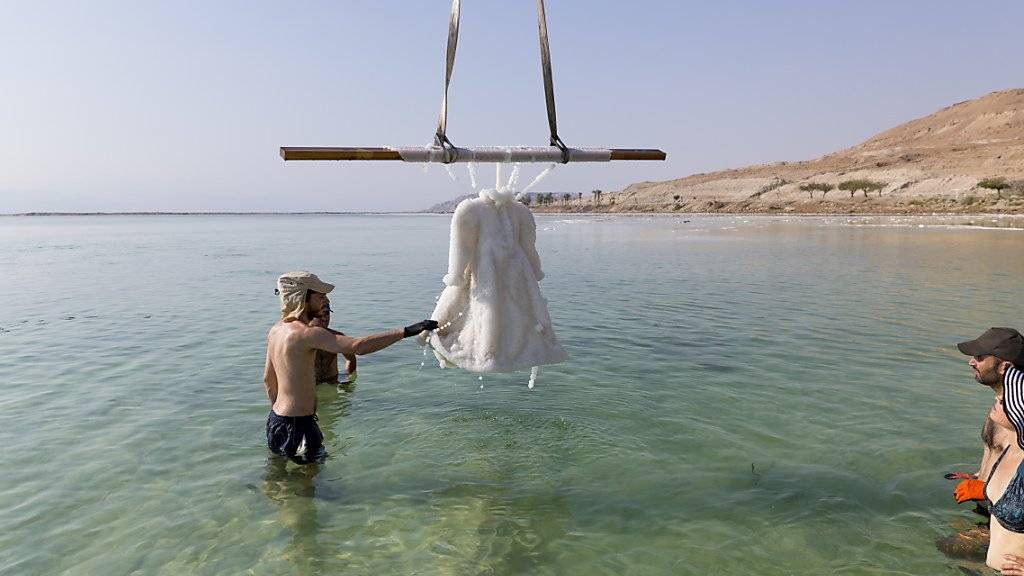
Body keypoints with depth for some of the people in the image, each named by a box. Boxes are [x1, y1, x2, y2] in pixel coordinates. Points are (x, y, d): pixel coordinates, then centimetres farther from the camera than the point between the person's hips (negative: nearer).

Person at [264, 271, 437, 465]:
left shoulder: (276, 330, 6)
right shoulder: (304, 333, -24)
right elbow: (358, 346, -35)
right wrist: (409, 330, -35)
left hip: (276, 419, 10)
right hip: (297, 426, -10)